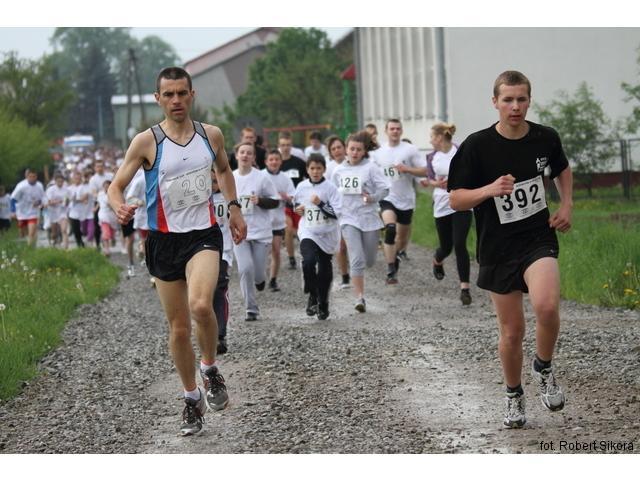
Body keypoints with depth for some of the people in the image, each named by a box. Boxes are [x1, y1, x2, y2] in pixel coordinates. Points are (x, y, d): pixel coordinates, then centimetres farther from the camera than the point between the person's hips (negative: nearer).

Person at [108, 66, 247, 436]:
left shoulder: (212, 135, 2)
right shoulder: (146, 142, -7)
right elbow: (116, 187, -4)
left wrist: (234, 207, 15)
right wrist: (120, 207, -25)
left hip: (204, 234, 0)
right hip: (165, 239, 0)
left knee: (200, 305, -28)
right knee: (179, 328, 6)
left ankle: (210, 368, -1)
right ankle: (193, 398, 26)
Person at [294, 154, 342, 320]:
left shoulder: (330, 188, -7)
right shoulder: (301, 187, 1)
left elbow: (336, 213, -12)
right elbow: (296, 203, 20)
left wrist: (320, 204, -23)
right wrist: (298, 209, -1)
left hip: (326, 234, 0)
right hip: (308, 232, 0)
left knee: (325, 270, 9)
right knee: (308, 261, -26)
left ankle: (323, 304, 28)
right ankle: (312, 296, -6)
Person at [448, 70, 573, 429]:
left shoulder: (545, 138, -2)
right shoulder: (477, 146, -10)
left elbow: (563, 169, 21)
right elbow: (455, 199, -8)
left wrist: (566, 206, 7)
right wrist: (490, 189, -25)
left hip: (539, 238, 0)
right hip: (498, 247, 0)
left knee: (547, 306, -27)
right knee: (512, 330, 6)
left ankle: (544, 368, 2)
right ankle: (514, 396, 31)